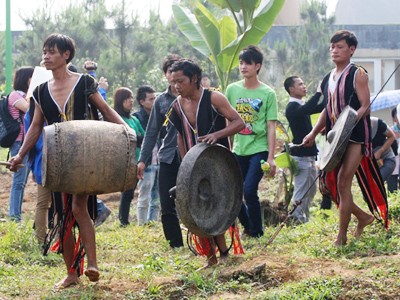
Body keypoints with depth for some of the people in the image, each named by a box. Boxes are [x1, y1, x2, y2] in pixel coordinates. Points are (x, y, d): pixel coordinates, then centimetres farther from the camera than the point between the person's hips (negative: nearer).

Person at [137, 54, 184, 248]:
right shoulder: (161, 101, 12)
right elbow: (152, 132, 13)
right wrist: (143, 160, 5)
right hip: (168, 158, 4)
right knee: (167, 208, 1)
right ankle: (176, 246, 10)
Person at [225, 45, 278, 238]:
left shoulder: (267, 94, -4)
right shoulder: (232, 90, 5)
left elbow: (271, 127, -4)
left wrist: (271, 157, -8)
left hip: (259, 150, -4)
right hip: (238, 150, 4)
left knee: (249, 191, -16)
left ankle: (257, 233, 1)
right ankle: (248, 227, 25)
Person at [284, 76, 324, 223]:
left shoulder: (302, 106, 16)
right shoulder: (292, 107, -14)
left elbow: (320, 108, 21)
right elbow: (306, 110, -34)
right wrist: (319, 92, -30)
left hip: (309, 154, 10)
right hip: (300, 154, -10)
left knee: (311, 189, 15)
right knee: (301, 191, -9)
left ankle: (305, 219, 22)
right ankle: (298, 219, -6)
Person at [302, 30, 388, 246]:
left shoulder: (357, 75, -6)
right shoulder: (329, 78, 16)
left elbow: (365, 107, -12)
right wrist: (314, 133, 14)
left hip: (355, 137, -8)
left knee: (343, 182, -13)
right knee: (328, 184, 6)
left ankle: (342, 236, -6)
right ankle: (363, 218, 24)